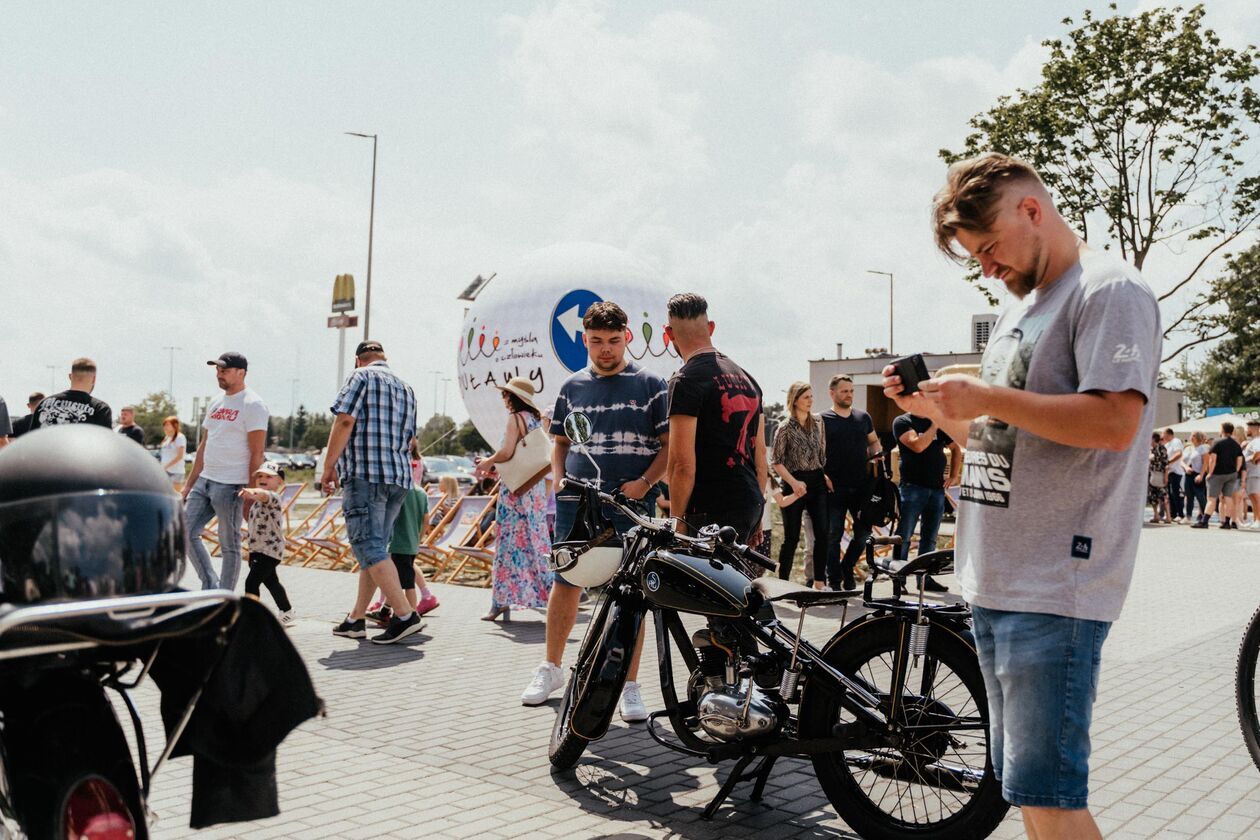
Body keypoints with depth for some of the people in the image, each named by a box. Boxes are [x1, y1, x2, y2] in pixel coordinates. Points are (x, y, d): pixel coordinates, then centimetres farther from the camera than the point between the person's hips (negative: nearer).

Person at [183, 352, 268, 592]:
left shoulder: (252, 405, -9)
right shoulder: (215, 404, 16)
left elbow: (256, 453, -14)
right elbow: (204, 446, 20)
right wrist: (189, 484, 17)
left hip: (231, 485, -8)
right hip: (204, 481, 8)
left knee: (229, 544, 0)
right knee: (186, 533, 7)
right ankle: (211, 586, 18)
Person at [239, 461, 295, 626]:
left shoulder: (273, 497, -17)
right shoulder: (258, 501, 14)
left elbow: (264, 495, -41)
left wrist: (252, 491, -60)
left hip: (270, 550, -11)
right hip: (258, 550, 11)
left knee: (251, 581, -17)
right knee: (271, 582, 21)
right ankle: (287, 614, 36)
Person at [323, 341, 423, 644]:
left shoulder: (362, 376, 0)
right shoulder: (406, 387, 23)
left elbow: (345, 421, -10)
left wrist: (329, 466, -6)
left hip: (364, 473, -8)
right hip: (400, 475, 8)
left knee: (368, 547, -10)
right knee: (374, 547, 11)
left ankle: (405, 615, -17)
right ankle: (356, 619, 16)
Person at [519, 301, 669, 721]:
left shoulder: (650, 385, 1)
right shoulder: (572, 387, 12)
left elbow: (669, 445, 0)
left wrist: (645, 482, -14)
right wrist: (558, 478, 3)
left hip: (631, 505, -3)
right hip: (575, 501, 3)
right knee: (565, 583, 10)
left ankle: (629, 686, 11)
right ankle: (551, 668, 27)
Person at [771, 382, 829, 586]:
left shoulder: (818, 422, 7)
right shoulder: (785, 428, -7)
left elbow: (823, 453, 15)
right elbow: (776, 462, -8)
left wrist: (826, 476, 4)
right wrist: (793, 483, -18)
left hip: (817, 482, 5)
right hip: (796, 484, -4)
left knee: (823, 533, -3)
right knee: (792, 537, 0)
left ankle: (819, 583, 5)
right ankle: (782, 582, 12)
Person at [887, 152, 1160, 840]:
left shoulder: (1110, 291, -7)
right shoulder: (1023, 306, 21)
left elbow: (1115, 421, -21)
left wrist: (989, 397, -18)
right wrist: (934, 408, 7)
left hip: (1056, 589, -9)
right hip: (992, 582, 9)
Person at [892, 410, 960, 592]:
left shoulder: (939, 422, 13)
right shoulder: (902, 422, -2)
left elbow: (955, 449, 23)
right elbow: (918, 446, -18)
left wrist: (954, 476, 13)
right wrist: (934, 426, -11)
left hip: (937, 488, 6)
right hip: (913, 487, -5)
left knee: (930, 538, 10)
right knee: (904, 536, -4)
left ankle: (924, 577, 18)